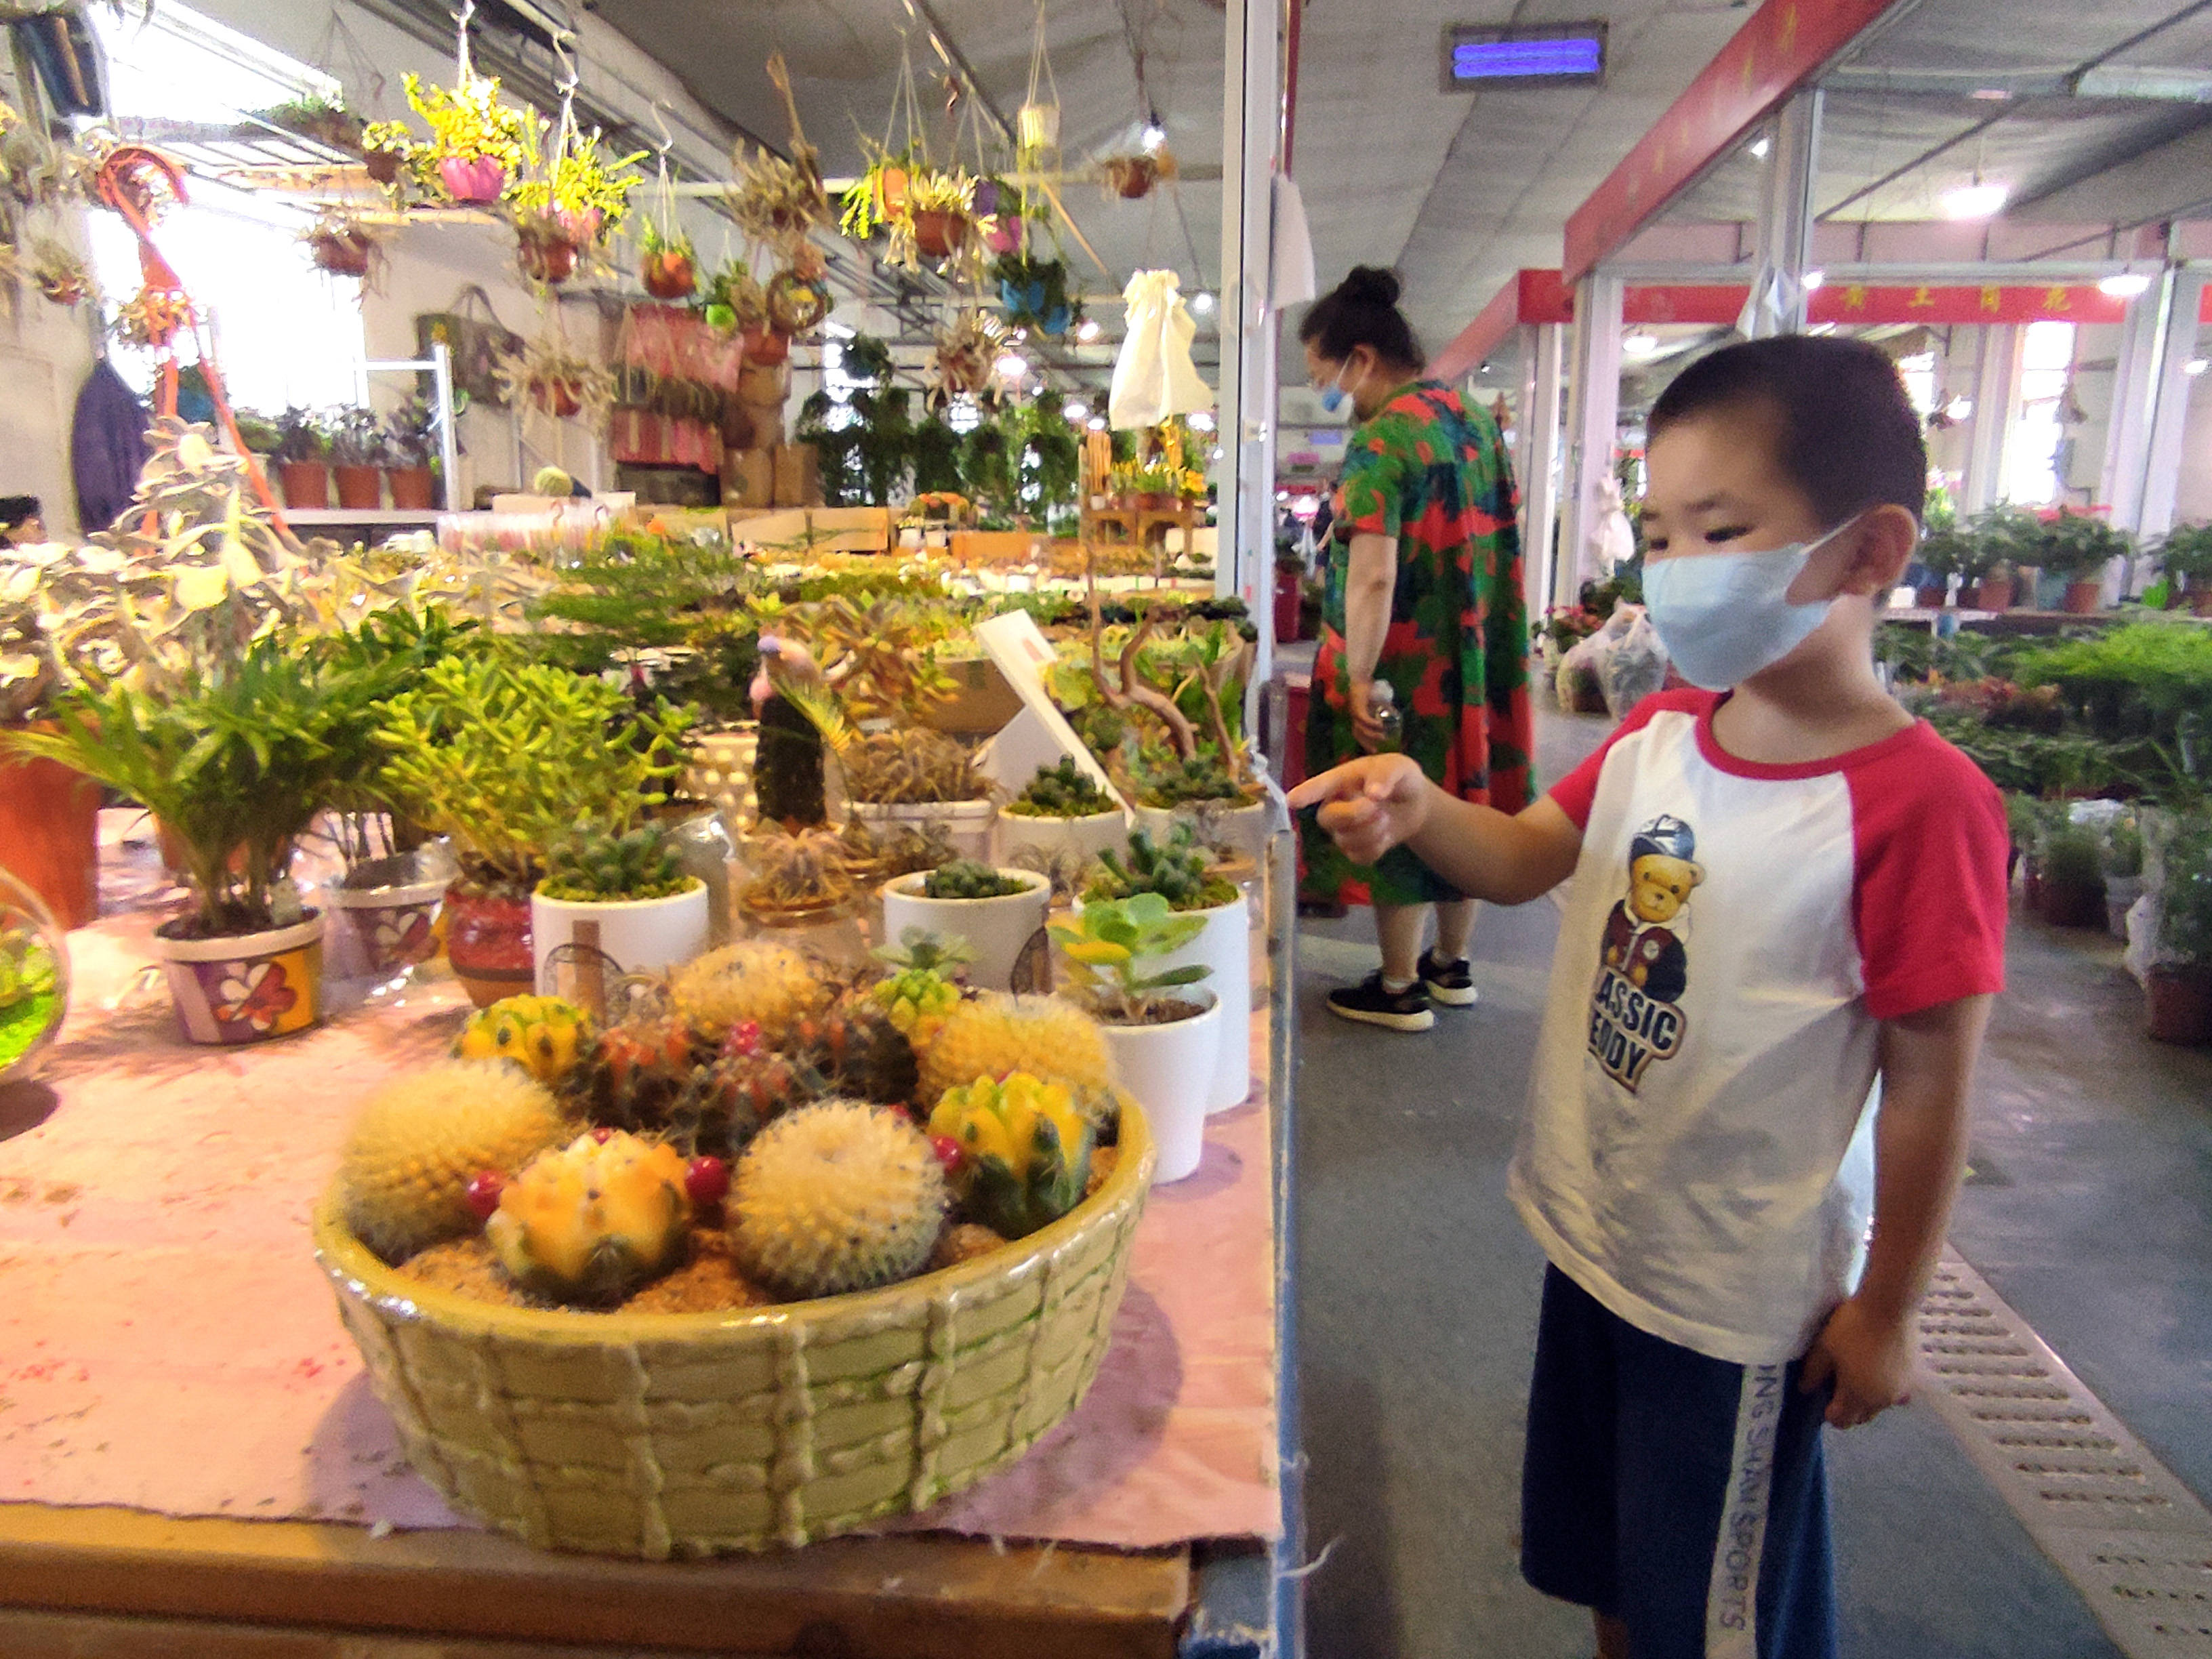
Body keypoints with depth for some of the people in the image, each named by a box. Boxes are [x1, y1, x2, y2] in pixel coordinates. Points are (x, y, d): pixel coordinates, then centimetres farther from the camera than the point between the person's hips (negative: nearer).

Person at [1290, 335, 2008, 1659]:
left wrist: (1887, 1310, -9)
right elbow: (1526, 856, 4)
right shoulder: (1657, 735, -2)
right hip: (1594, 1229, 7)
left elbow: (1929, 1080, -18)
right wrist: (1421, 810, -18)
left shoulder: (1917, 798, -23)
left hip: (1743, 1290, -6)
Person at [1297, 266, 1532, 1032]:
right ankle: (1451, 966, 33)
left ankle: (1399, 989, 17)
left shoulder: (1381, 439, -19)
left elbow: (1373, 578, -26)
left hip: (1404, 670, -8)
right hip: (1476, 661, 9)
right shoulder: (1474, 417, 8)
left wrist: (1357, 680, -23)